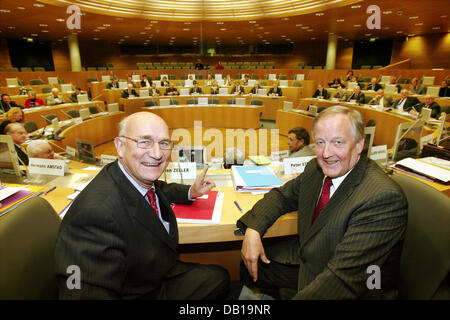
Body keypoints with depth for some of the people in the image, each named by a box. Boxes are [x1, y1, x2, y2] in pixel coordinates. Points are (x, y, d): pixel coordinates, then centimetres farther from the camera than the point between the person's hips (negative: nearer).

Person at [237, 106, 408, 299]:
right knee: (249, 264, 9)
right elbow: (282, 195, 4)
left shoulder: (383, 198, -30)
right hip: (306, 258, 7)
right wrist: (253, 229, -14)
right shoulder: (315, 168, -7)